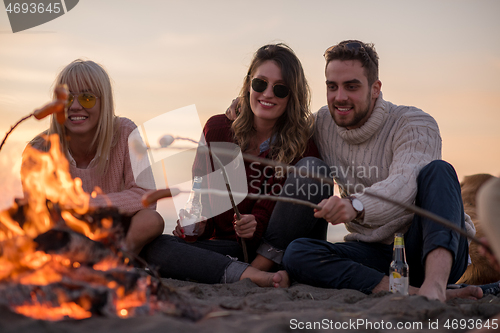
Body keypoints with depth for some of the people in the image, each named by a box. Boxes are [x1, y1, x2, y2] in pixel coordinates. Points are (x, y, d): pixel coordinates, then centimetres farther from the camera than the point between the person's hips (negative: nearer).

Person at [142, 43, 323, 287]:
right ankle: (248, 274, -42)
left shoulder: (304, 144, -5)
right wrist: (197, 225, -15)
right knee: (151, 246, -25)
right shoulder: (217, 129, 3)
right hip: (225, 244, 2)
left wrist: (259, 224, -30)